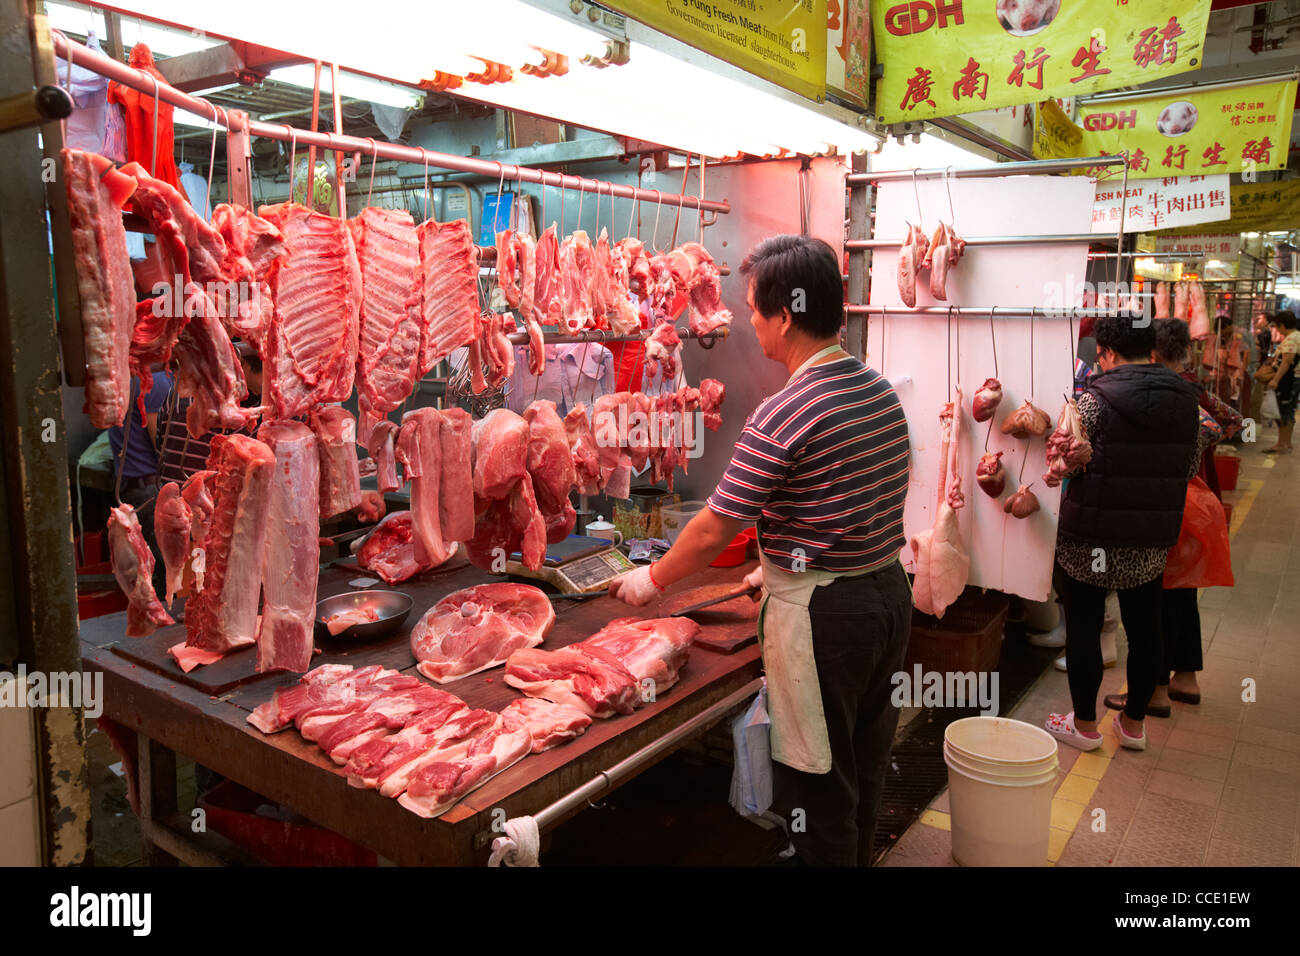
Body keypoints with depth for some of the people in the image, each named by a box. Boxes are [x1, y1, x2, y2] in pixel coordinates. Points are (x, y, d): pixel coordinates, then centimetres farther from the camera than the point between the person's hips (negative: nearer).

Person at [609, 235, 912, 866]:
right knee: (864, 767, 24)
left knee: (817, 787, 10)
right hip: (890, 589, 9)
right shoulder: (881, 392, 3)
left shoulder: (783, 415, -22)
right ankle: (857, 858, 42)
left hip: (822, 614, -8)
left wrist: (651, 580, 1)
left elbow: (714, 531, -16)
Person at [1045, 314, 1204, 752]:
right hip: (1153, 539, 5)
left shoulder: (1095, 400, -15)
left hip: (1092, 537, -5)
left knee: (1083, 625, 8)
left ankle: (1084, 724, 20)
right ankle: (1134, 723, 30)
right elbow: (1192, 467, 10)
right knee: (1143, 627, 15)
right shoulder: (1186, 401, 2)